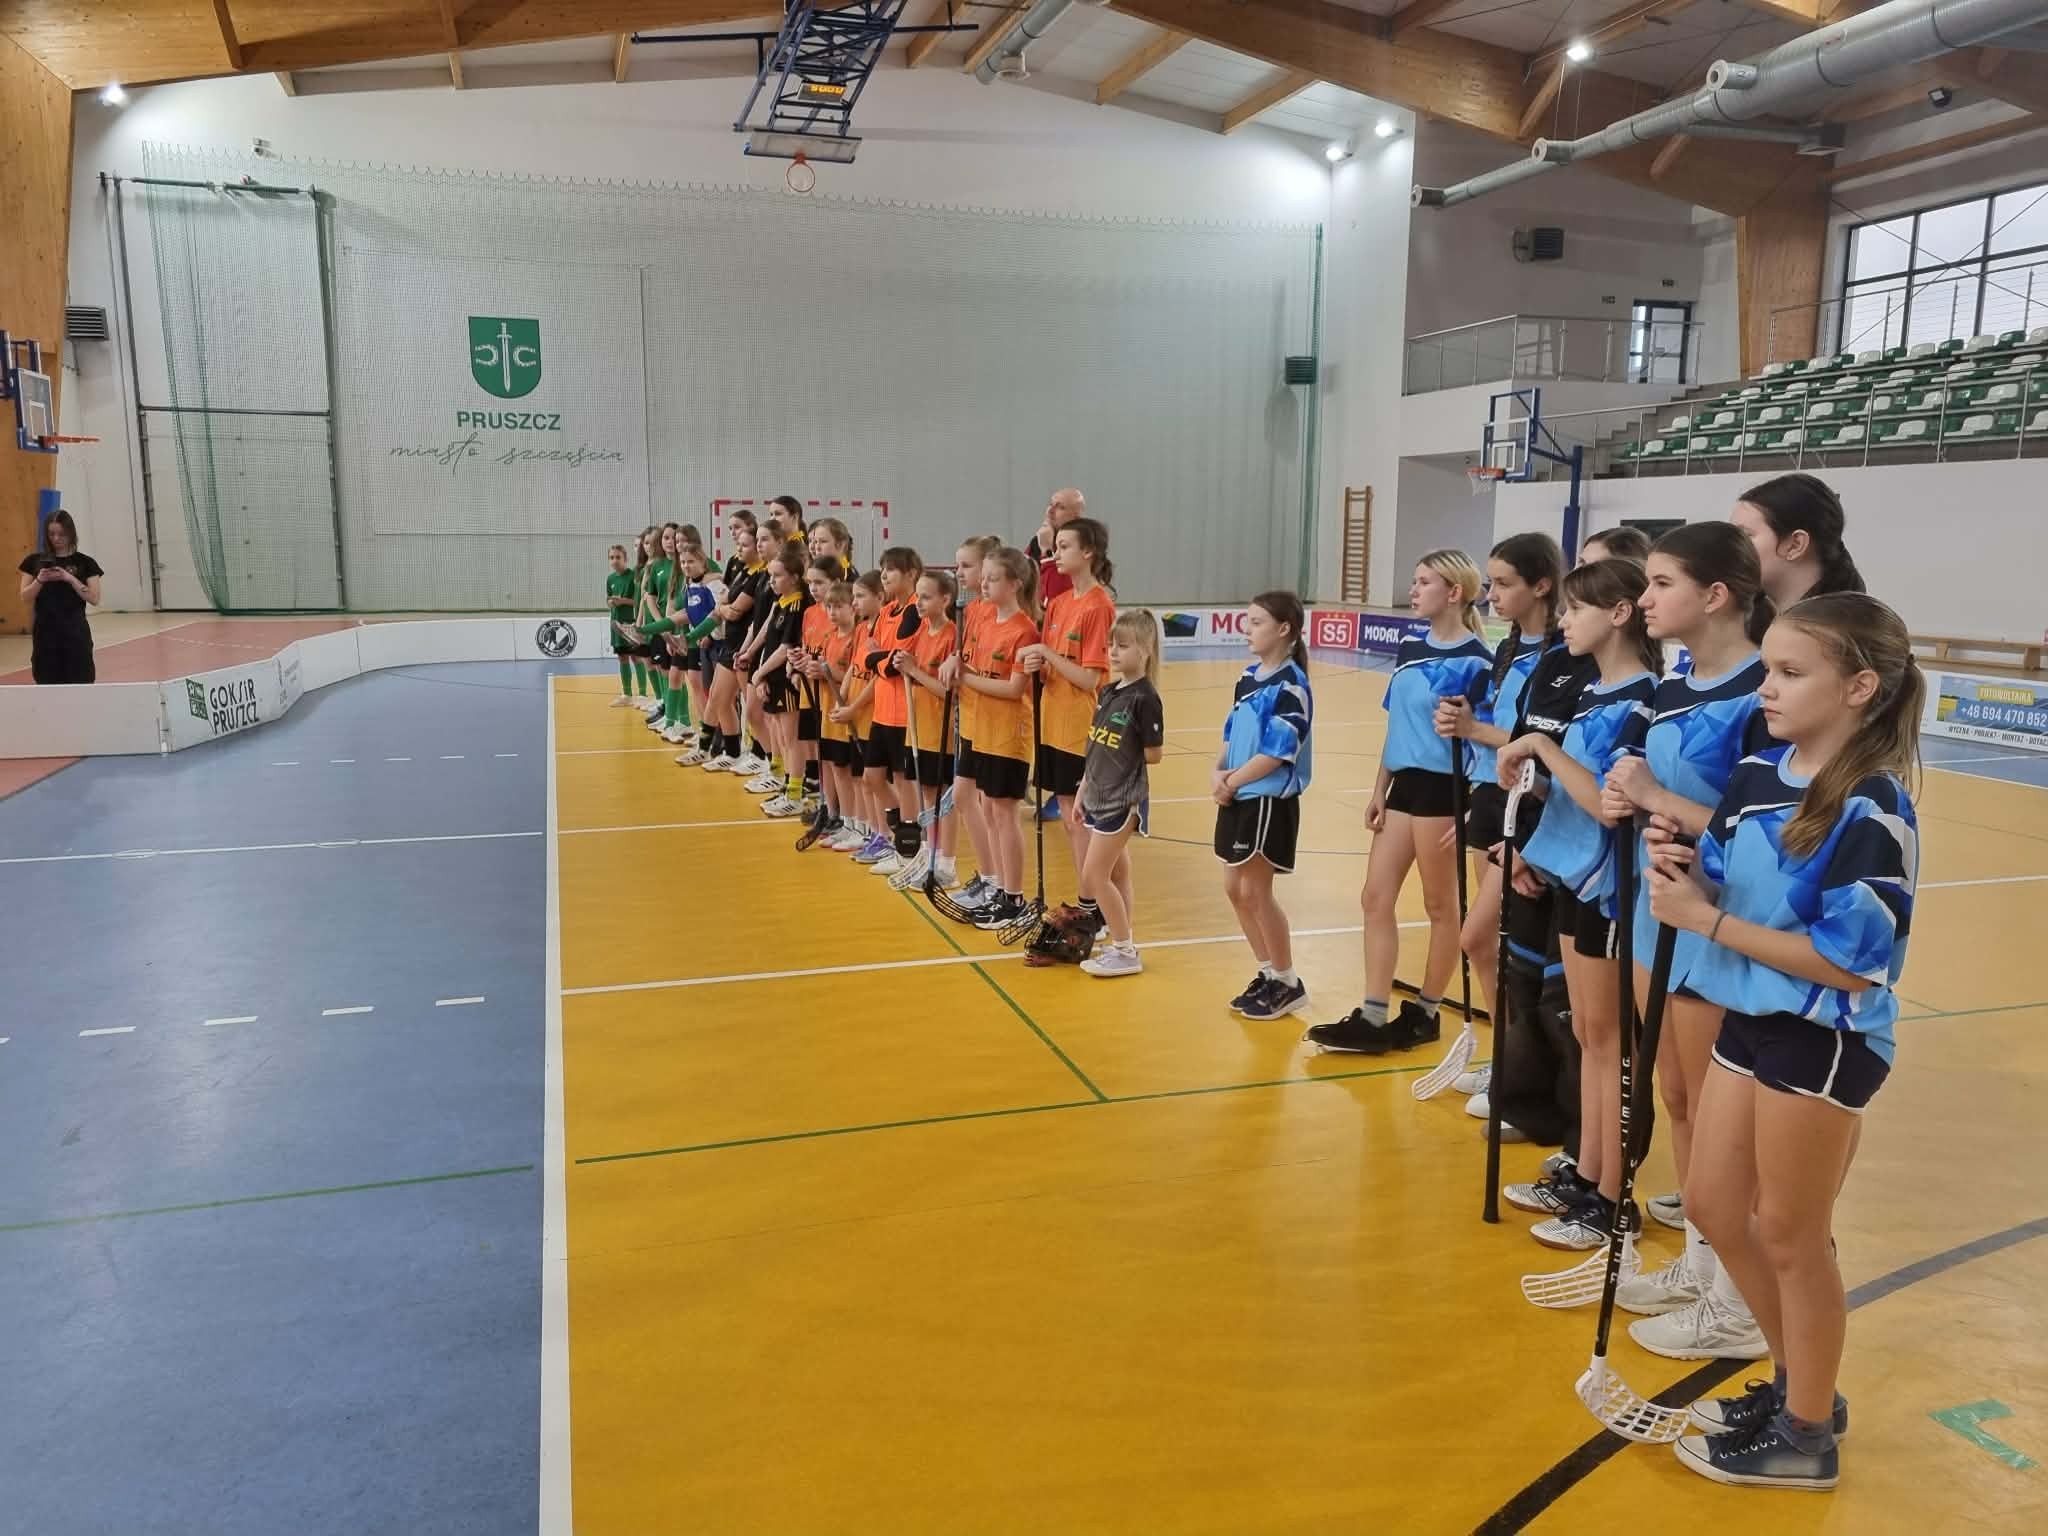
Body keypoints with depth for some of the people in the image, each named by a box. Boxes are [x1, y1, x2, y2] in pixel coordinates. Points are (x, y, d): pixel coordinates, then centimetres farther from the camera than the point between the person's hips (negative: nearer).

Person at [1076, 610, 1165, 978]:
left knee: (1094, 876, -5)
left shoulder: (1145, 699, -16)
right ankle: (1122, 945, 23)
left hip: (1124, 799, -8)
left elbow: (1154, 754, -14)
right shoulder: (1108, 692, 8)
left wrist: (1127, 758, -1)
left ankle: (1126, 952, 5)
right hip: (1099, 795, 8)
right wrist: (1083, 789, 13)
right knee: (1117, 873, 14)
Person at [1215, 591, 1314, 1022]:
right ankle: (1268, 973, 27)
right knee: (1234, 889, 12)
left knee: (1255, 893, 0)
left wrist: (1231, 783, -13)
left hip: (1269, 802, -8)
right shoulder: (1247, 678, 9)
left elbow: (1275, 754, -20)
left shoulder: (1291, 686, -16)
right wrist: (1217, 772, -4)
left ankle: (1288, 984, 16)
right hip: (1239, 800, 8)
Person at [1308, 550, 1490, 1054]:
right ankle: (1372, 1018, 13)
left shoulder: (1475, 660, -13)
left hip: (1443, 790, -8)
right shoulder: (1409, 647, 9)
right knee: (1375, 898, 7)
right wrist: (1379, 790, 12)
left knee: (1441, 906, 7)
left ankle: (1425, 1013, 21)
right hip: (1404, 786, 8)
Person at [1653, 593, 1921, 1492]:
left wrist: (1704, 919, -24)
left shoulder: (1873, 809, -20)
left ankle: (1807, 1435, 29)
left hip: (1824, 1041, -8)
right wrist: (1685, 872, -13)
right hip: (1750, 1018, 8)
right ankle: (1798, 1383, 38)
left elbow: (1846, 962, -24)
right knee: (1713, 1207, 17)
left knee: (1790, 1240, 7)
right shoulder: (1757, 774, 2)